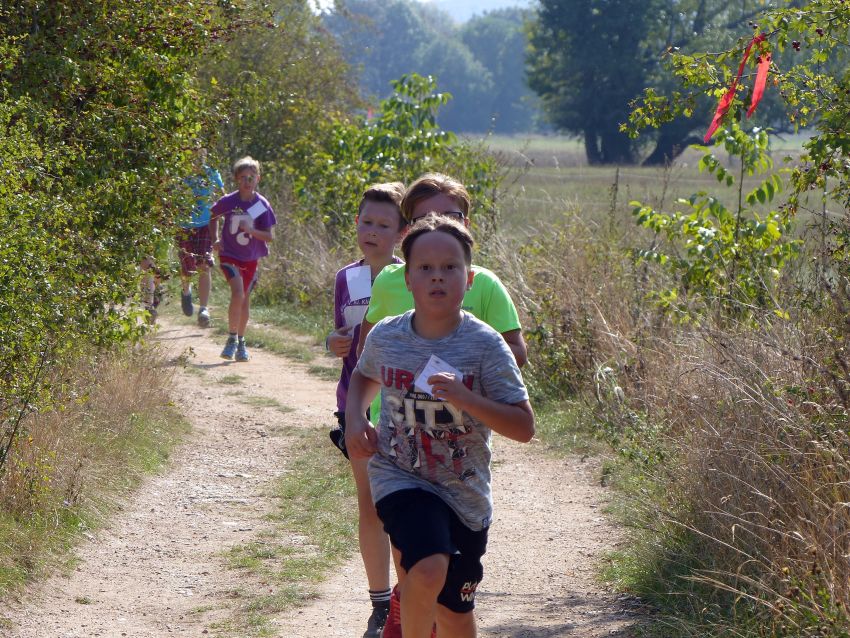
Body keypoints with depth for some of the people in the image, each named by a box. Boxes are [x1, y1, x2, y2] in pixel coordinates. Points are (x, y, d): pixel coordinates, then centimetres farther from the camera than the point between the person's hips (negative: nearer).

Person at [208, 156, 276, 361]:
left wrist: (251, 230, -24)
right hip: (229, 255, -2)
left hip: (251, 258, 2)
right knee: (238, 292, -21)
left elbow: (270, 236, -8)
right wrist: (215, 239, 1)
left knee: (245, 298, 10)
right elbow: (213, 217, 12)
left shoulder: (263, 205, -8)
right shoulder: (228, 202, -9)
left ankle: (241, 342, 25)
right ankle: (232, 338, -10)